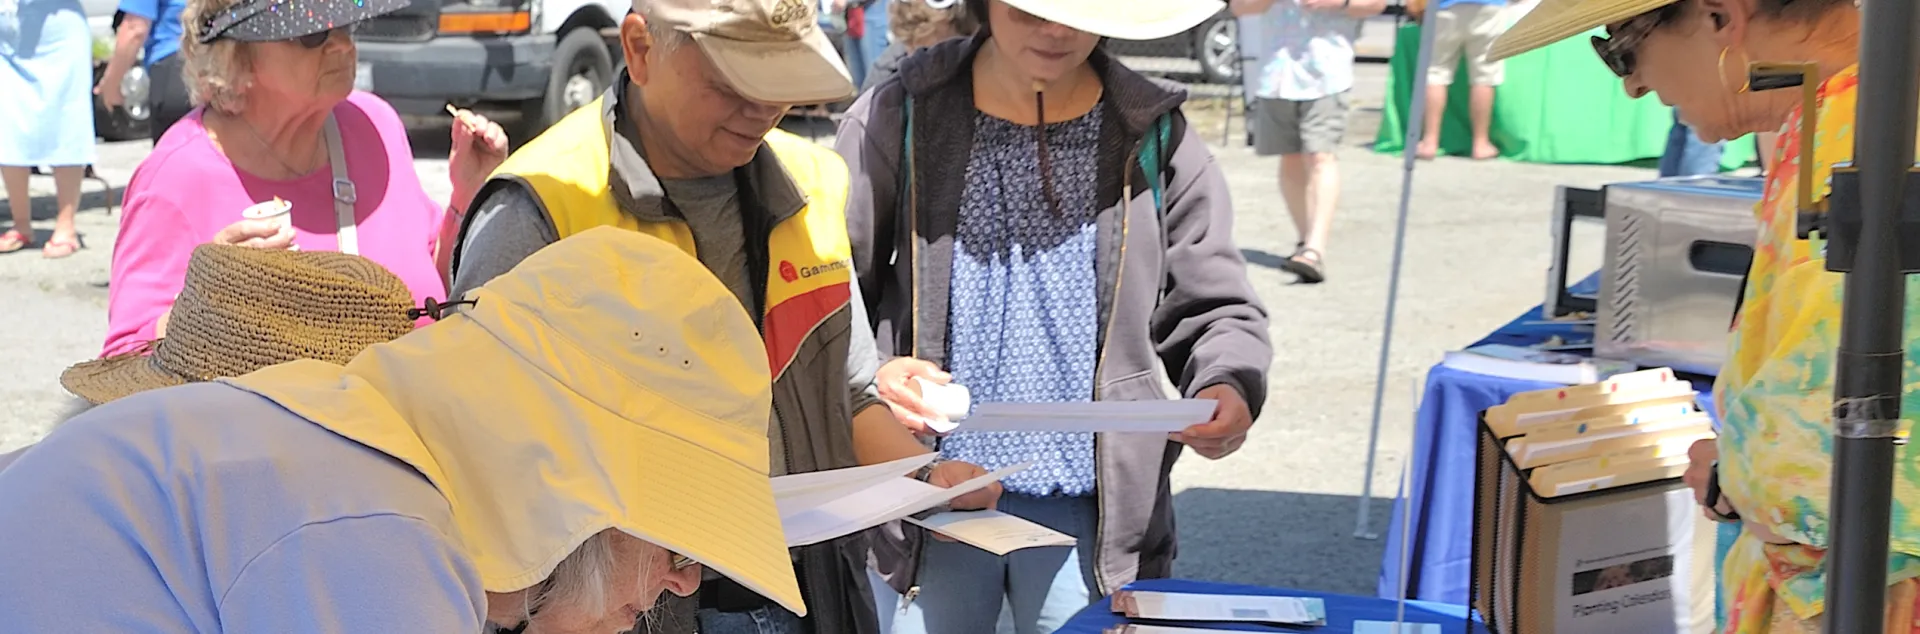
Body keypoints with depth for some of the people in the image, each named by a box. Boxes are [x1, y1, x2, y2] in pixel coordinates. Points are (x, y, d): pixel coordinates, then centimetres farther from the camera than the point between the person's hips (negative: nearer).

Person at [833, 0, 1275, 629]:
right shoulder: (899, 118, -2)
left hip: (1094, 508, 1)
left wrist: (1228, 385, -16)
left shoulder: (1154, 138, 1)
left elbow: (1215, 308, 6)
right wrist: (867, 372, -17)